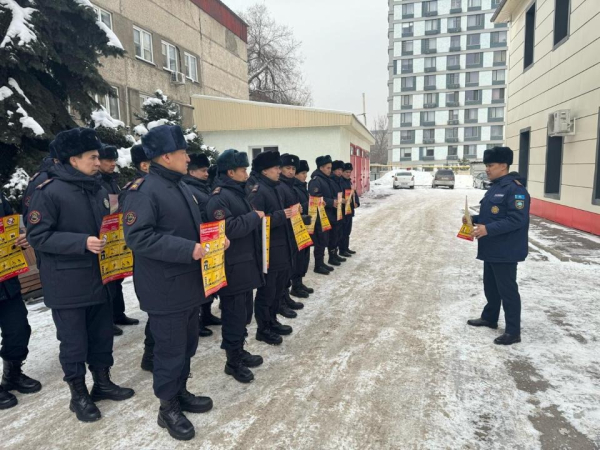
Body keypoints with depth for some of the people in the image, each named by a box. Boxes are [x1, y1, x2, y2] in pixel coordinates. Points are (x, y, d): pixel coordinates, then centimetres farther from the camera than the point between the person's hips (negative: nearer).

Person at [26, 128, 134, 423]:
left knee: (102, 334, 15)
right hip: (67, 283, -6)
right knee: (74, 341, 7)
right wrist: (82, 242, -24)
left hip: (98, 277, 6)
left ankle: (102, 382, 34)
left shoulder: (97, 189, 7)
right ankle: (79, 395, 26)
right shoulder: (49, 191, -14)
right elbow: (37, 236, -16)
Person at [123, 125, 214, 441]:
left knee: (187, 344, 19)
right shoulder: (143, 190, -16)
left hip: (189, 283, 9)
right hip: (165, 289, -9)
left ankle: (180, 393, 38)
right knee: (171, 349, 4)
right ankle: (168, 409, 24)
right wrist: (188, 250, -27)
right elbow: (138, 237, -24)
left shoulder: (180, 186, 13)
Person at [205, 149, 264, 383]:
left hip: (246, 263, 10)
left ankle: (239, 351, 34)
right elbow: (228, 228, -28)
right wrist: (254, 217, -17)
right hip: (233, 267, -10)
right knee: (234, 314, 1)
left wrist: (256, 217, 6)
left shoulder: (238, 192, 15)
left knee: (244, 312, 18)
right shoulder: (219, 197, -16)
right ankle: (233, 361, 16)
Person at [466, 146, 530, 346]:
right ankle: (489, 318, 37)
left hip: (505, 251, -10)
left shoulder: (515, 188, -18)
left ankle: (513, 331, 9)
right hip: (491, 249, 10)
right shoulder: (495, 187, 14)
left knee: (507, 290, -2)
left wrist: (488, 229, -29)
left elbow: (517, 219, -25)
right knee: (490, 286, 21)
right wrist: (474, 219, 6)